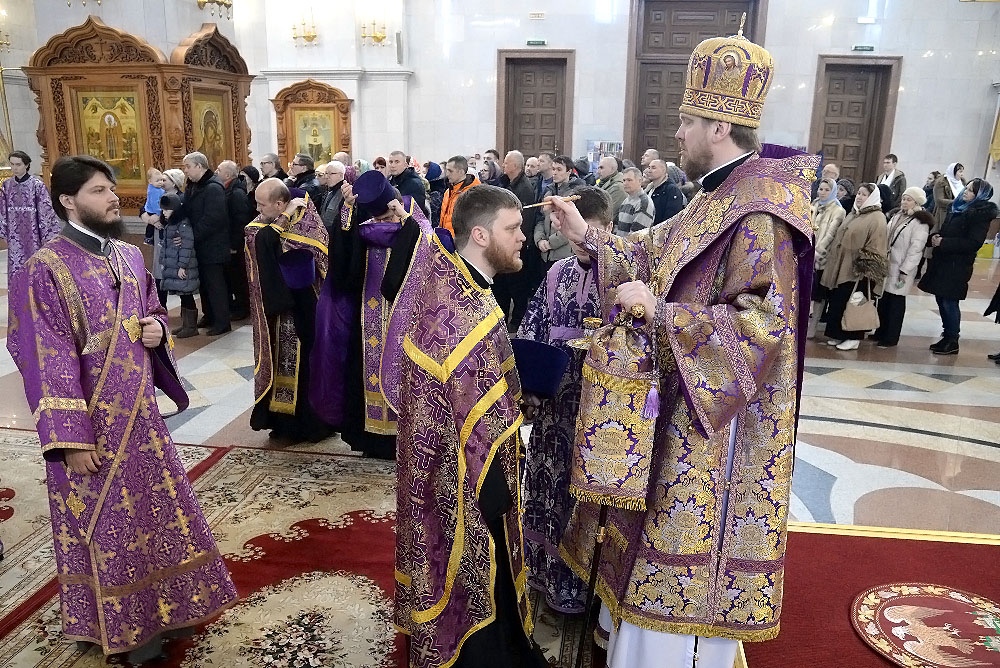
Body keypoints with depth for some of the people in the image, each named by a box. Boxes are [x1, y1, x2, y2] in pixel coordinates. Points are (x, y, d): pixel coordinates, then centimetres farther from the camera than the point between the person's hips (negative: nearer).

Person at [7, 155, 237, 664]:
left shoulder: (129, 255, 6)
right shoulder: (46, 269, -16)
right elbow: (47, 360, -18)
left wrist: (156, 328, -5)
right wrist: (70, 438, -20)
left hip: (139, 410, 7)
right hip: (91, 421, -6)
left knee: (156, 505, 17)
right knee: (106, 521, 9)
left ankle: (162, 608, 38)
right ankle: (123, 626, 28)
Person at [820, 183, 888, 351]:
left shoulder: (877, 219, -9)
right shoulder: (853, 214, 17)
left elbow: (875, 249, -16)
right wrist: (831, 258, 19)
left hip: (857, 271, -8)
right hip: (840, 267, 8)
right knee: (836, 302, 10)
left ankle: (853, 337, 11)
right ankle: (837, 335, 21)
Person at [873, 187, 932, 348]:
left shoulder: (920, 222, -11)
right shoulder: (896, 215, 14)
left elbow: (916, 248, -17)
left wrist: (905, 270, -20)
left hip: (901, 268, -7)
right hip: (887, 264, 7)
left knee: (896, 302, 0)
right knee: (883, 300, 11)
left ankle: (891, 337, 7)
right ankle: (881, 333, 22)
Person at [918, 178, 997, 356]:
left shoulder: (981, 214, -11)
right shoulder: (959, 207, 13)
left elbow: (974, 243, -19)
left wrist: (943, 242, -20)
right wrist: (936, 236, 0)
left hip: (957, 266, -8)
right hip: (942, 261, 8)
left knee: (949, 302, -4)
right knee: (941, 300, 11)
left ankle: (952, 342, 8)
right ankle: (947, 337, 23)